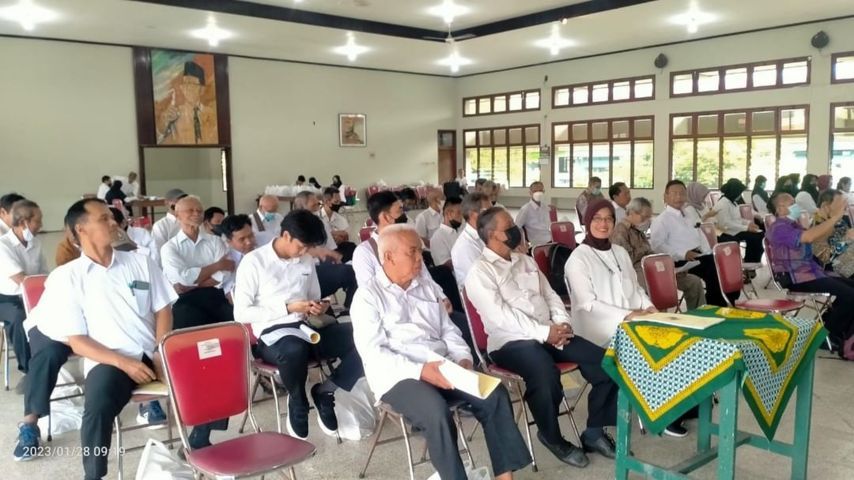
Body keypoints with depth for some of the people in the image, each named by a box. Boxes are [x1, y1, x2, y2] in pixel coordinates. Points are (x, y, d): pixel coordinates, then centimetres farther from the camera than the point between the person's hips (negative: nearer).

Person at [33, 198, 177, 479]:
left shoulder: (140, 262, 13)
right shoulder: (65, 277, 3)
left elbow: (163, 310, 12)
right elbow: (76, 340, -2)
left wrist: (162, 354, -6)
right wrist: (124, 363, -15)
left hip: (153, 354, 3)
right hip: (109, 361, -3)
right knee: (98, 405, -35)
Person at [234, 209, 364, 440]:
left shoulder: (307, 261, 13)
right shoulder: (253, 261, -5)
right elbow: (240, 313, -9)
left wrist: (319, 308, -1)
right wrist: (287, 308, -15)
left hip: (307, 327, 5)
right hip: (272, 334, -5)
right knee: (294, 351, -43)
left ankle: (325, 391, -3)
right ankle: (298, 403, -9)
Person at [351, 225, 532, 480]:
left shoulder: (425, 289, 19)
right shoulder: (368, 296, -2)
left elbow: (449, 331, 18)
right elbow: (373, 353, -12)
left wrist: (463, 358, -4)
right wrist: (421, 370, -24)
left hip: (442, 366, 6)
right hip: (399, 375, -6)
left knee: (494, 393, -17)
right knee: (436, 412, -35)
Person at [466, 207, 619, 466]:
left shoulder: (526, 261, 17)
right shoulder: (479, 273, -7)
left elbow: (550, 296, 16)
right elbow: (501, 316, -17)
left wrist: (561, 323, -4)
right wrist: (544, 333, -21)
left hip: (550, 333, 7)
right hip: (511, 341, -7)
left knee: (604, 361, -10)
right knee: (546, 374, -35)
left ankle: (594, 431, 6)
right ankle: (552, 437, -6)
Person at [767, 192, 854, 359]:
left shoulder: (794, 225, 17)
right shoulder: (779, 228, -16)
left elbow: (819, 236, 19)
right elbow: (809, 237, -31)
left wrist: (833, 216, 6)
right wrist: (836, 216, -26)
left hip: (812, 273, 10)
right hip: (799, 279, -10)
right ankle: (829, 335, 2)